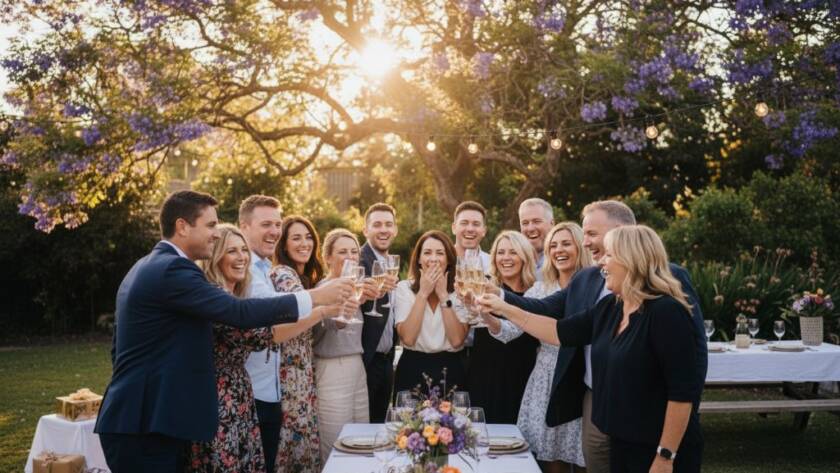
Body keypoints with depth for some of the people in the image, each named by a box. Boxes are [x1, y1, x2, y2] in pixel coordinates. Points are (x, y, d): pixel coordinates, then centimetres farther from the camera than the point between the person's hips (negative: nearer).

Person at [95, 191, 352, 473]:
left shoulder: (147, 267, 16)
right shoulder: (173, 269, -16)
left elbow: (118, 348, 21)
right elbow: (238, 312, -23)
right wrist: (315, 297, -17)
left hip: (137, 420, 10)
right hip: (146, 427, -10)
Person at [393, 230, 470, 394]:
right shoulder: (404, 288, -3)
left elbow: (457, 340, -13)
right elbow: (408, 338, -15)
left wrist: (443, 295, -13)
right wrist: (423, 293, -14)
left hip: (450, 370, 1)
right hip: (413, 370, -1)